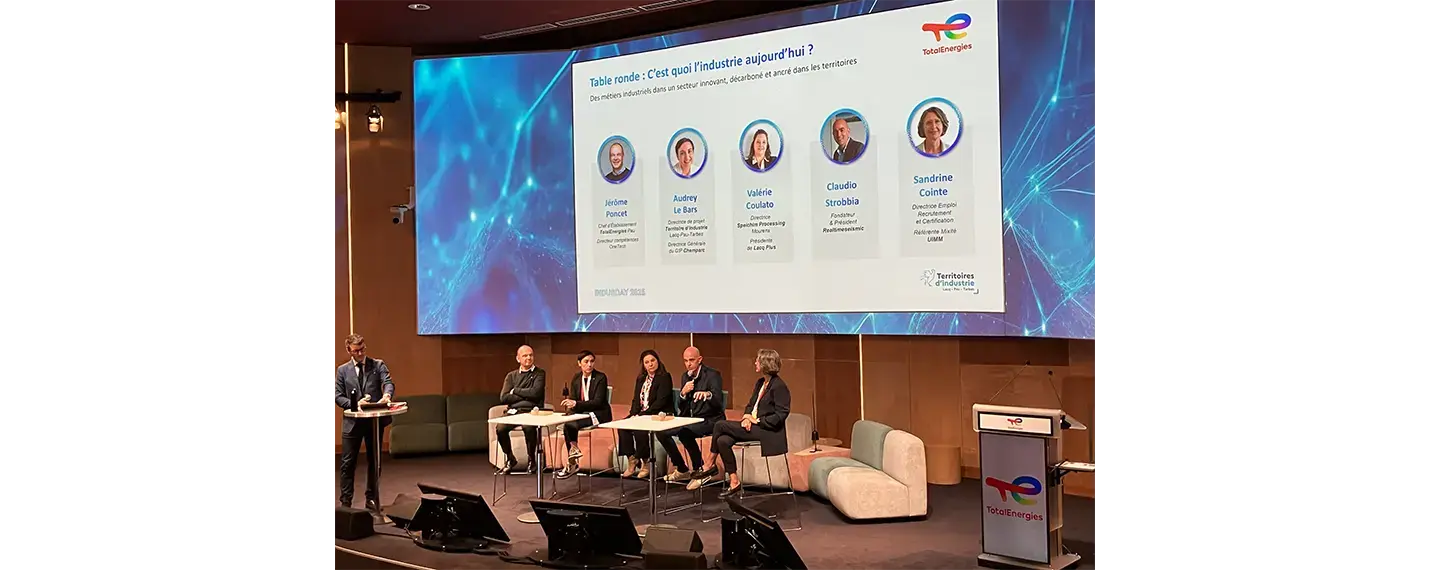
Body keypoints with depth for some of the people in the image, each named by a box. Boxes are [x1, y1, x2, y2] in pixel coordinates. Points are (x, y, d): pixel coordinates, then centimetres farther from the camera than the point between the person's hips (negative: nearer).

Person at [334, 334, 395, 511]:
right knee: (348, 463, 1)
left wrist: (387, 395, -35)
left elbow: (388, 382, -13)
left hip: (375, 420, 0)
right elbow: (337, 396, 3)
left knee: (374, 461, 10)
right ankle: (345, 501, 9)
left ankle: (372, 499, 22)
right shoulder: (343, 370, 5)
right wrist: (354, 404, -15)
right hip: (353, 421, 0)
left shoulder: (378, 365, 2)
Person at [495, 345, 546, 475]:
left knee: (529, 428, -37)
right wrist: (525, 395, -2)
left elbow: (535, 393, -8)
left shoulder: (539, 373, 9)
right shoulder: (511, 375, 17)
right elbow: (504, 398, 3)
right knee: (500, 429, -28)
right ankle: (510, 459, -4)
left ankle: (531, 459, -12)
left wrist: (515, 391, 2)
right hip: (513, 411, 3)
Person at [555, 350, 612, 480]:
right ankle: (573, 462, -19)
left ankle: (571, 464, -15)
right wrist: (569, 404, -16)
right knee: (566, 425, -26)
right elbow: (573, 399, 9)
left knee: (569, 425, -28)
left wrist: (576, 404, -23)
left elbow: (598, 402, -14)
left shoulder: (600, 377, -6)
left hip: (599, 415, -6)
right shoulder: (576, 378, 12)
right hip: (582, 414, 6)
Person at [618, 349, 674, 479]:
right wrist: (634, 414, -5)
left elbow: (661, 401, -14)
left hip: (659, 414, -7)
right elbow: (636, 399, 16)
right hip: (641, 414, 7)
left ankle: (646, 463, -17)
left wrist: (643, 414, -19)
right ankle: (631, 460, -18)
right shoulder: (641, 379, 18)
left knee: (638, 429, -32)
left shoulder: (664, 377, -5)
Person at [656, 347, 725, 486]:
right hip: (690, 417, 8)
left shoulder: (712, 375, -11)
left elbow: (719, 400, -25)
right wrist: (683, 393, -13)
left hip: (709, 419, -8)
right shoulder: (686, 377, 10)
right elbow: (681, 407, 9)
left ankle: (699, 470, -16)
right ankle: (682, 470, 7)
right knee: (660, 431, -5)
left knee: (684, 432, -34)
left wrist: (707, 394, -47)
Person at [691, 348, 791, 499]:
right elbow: (750, 405, 20)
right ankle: (734, 482, -12)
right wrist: (747, 417, -2)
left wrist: (757, 420, -15)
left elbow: (781, 414, -16)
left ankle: (710, 466, -3)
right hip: (752, 425, 9)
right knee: (723, 440, -16)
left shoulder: (778, 386, -12)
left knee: (720, 425, -17)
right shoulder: (760, 382, 16)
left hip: (767, 430, -9)